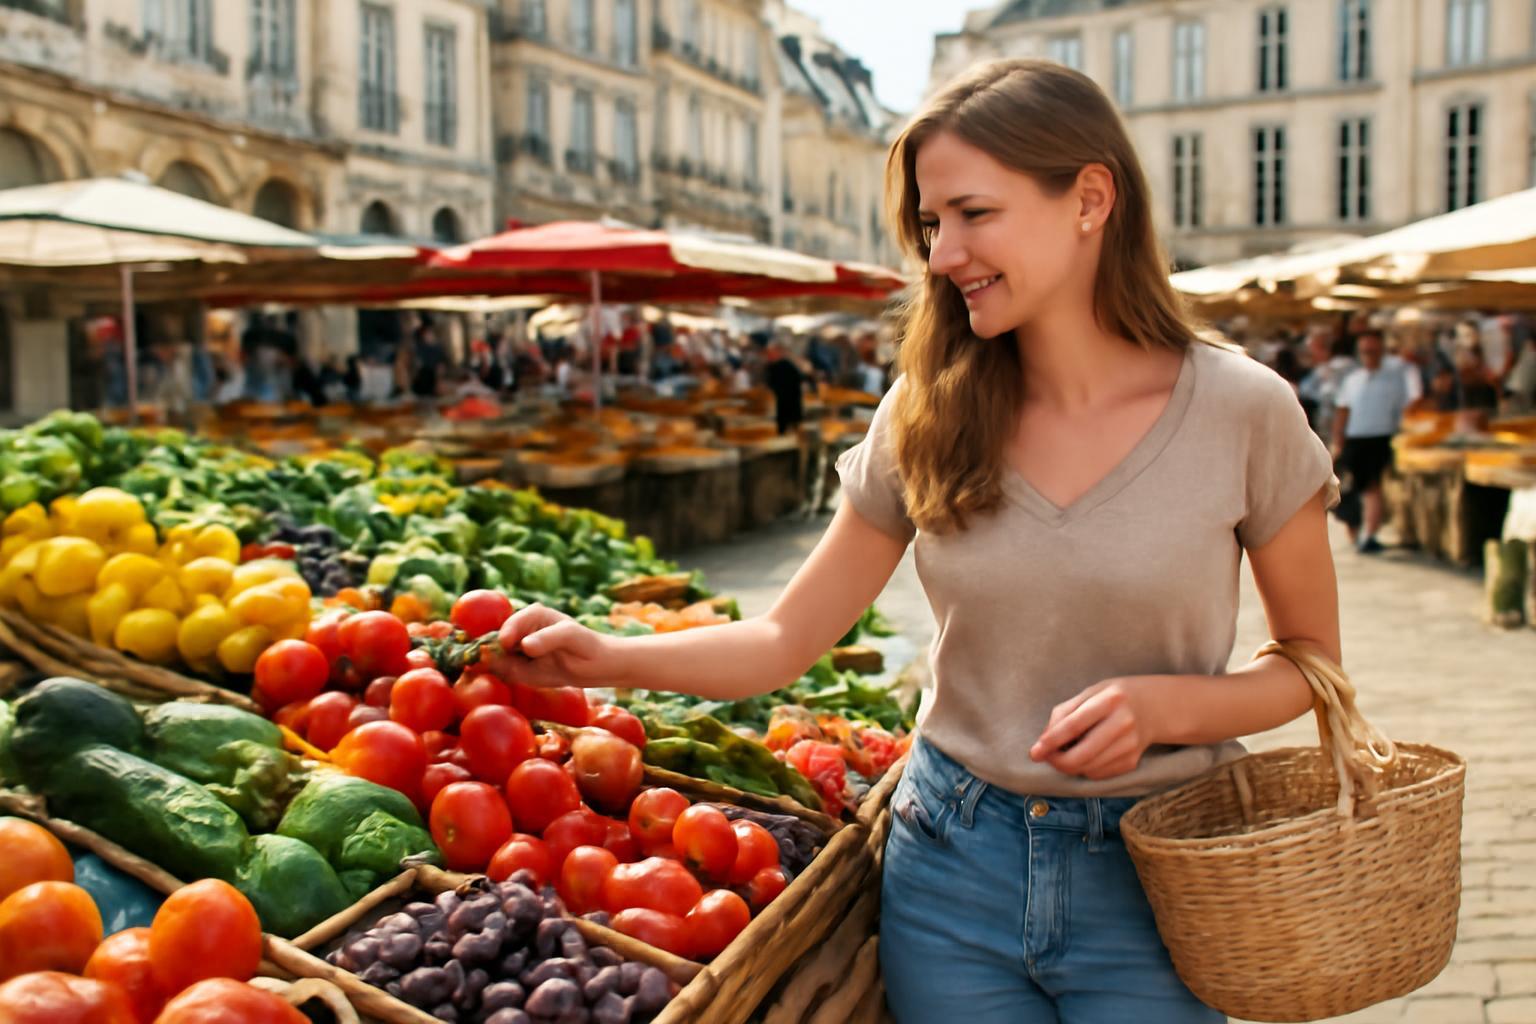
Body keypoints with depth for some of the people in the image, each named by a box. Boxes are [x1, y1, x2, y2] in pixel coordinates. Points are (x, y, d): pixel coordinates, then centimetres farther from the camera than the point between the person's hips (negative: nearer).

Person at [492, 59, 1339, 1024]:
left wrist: (1162, 704, -19)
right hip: (952, 865, 2)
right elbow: (790, 636, -1)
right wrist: (611, 657, -16)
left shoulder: (1240, 410, -10)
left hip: (1149, 880, -2)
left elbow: (1310, 663, 0)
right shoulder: (927, 416, -4)